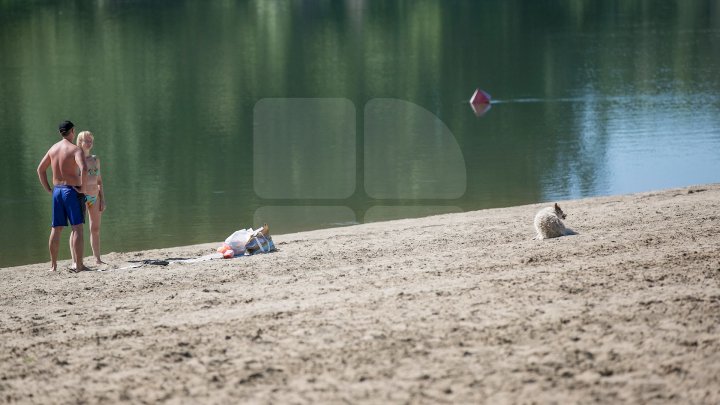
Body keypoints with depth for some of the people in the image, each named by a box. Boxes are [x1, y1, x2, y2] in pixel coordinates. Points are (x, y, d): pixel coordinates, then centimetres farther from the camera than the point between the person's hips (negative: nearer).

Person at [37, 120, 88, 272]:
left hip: (57, 191, 6)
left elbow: (40, 169, 16)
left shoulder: (53, 148, 10)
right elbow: (83, 168, -26)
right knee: (77, 228, -5)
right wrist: (83, 187, -14)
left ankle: (53, 265, 14)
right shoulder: (75, 149, -10)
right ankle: (78, 264, -11)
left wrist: (48, 189, 17)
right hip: (71, 190, -6)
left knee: (56, 229, 11)